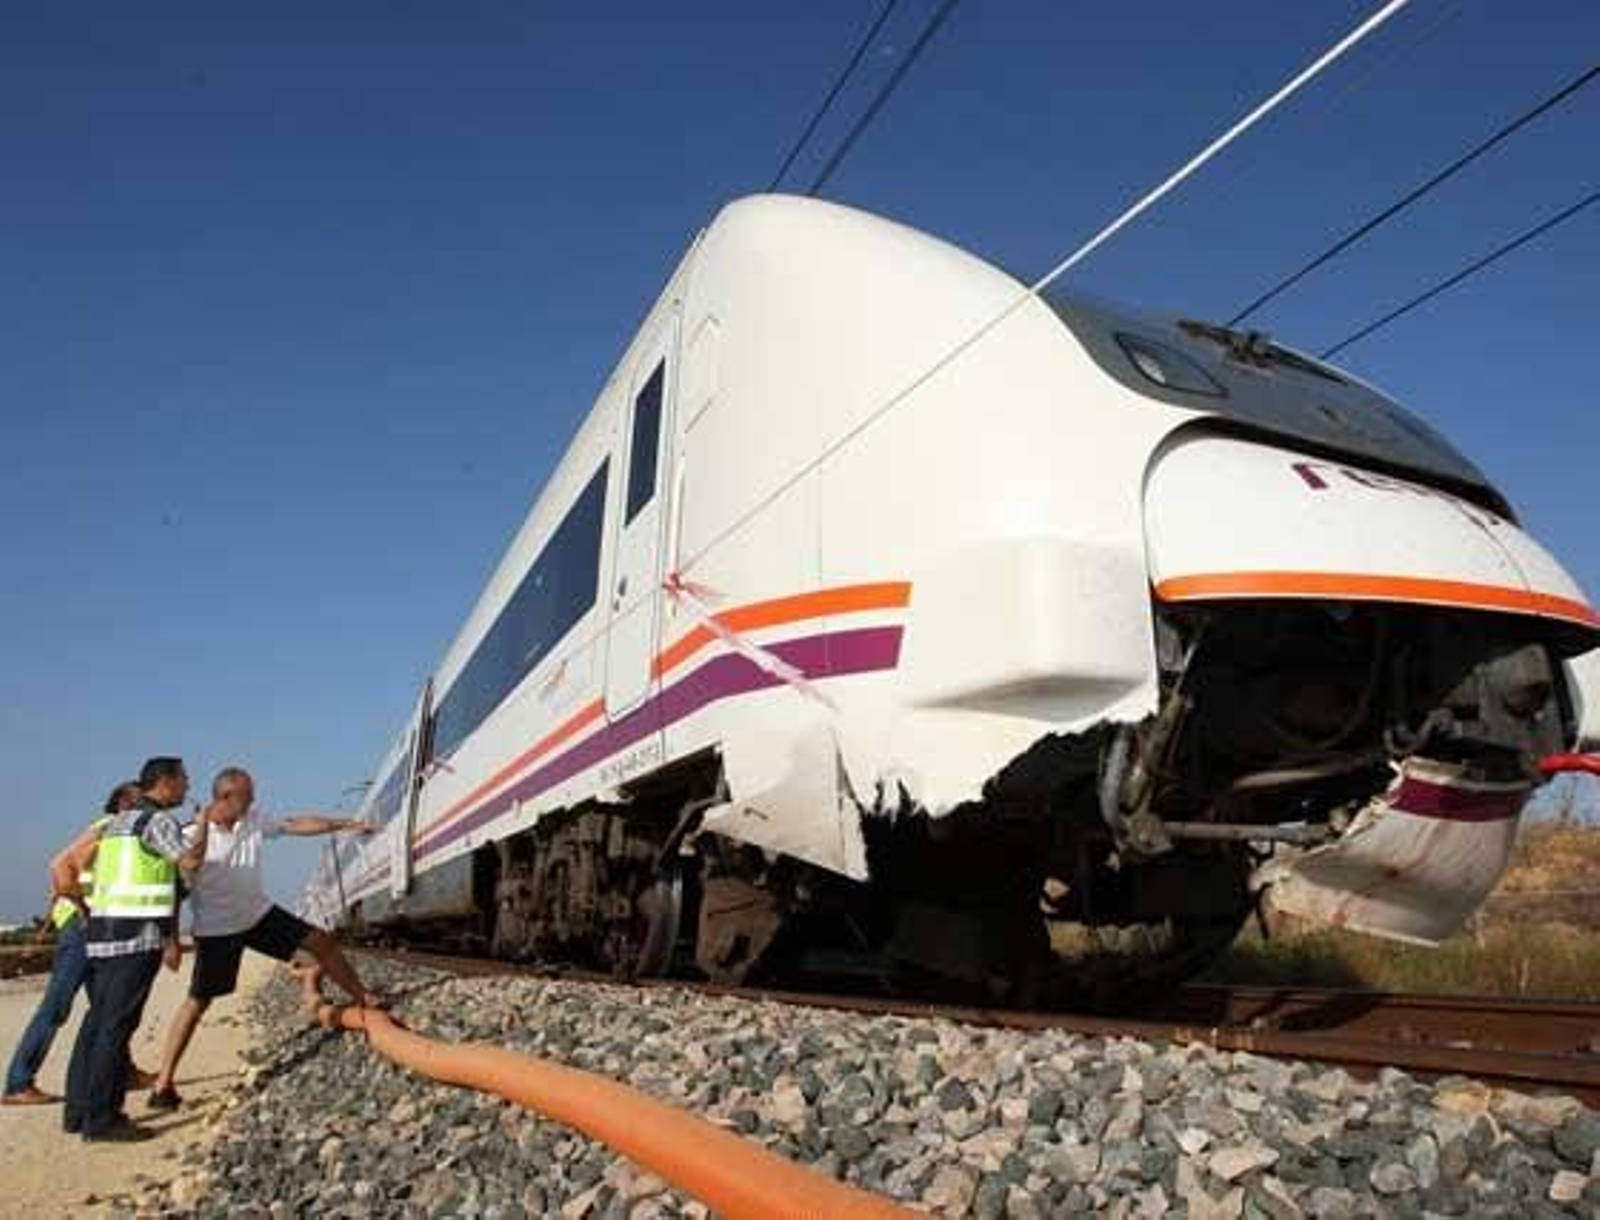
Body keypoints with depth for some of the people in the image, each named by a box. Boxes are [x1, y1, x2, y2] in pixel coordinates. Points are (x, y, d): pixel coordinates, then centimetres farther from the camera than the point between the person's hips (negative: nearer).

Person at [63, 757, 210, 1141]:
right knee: (117, 1025, -6)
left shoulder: (117, 822, 20)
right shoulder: (159, 819, -9)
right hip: (138, 935, -9)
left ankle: (78, 1110, 18)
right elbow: (190, 861, -23)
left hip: (100, 930, 9)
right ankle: (101, 1119, -3)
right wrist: (205, 823, -7)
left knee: (97, 1020, 13)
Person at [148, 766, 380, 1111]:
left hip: (260, 913, 5)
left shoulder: (254, 819, -5)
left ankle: (364, 999, 17)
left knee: (321, 942, 3)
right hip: (217, 929, -5)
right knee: (198, 1002, -2)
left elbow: (297, 824, 4)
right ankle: (163, 1084, 9)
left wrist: (346, 823, 3)